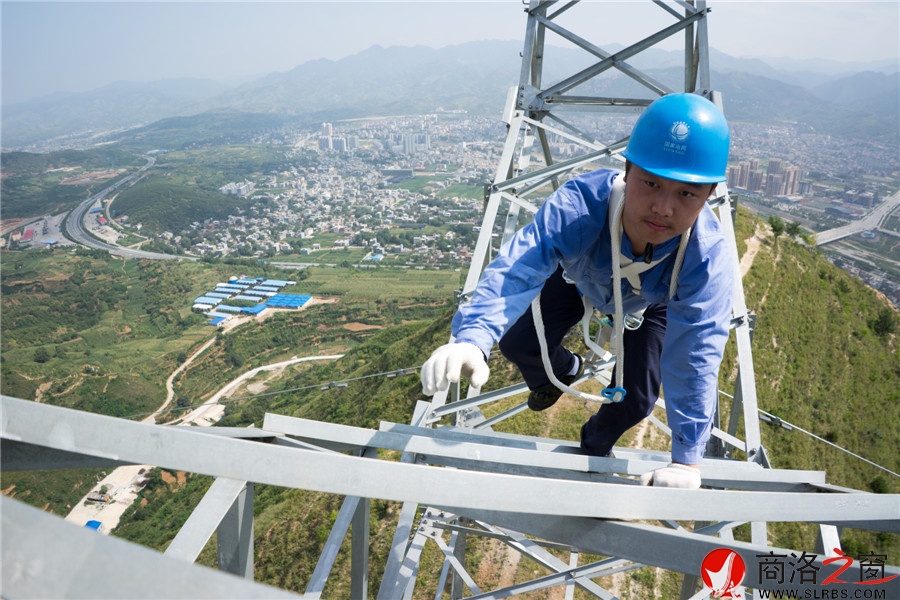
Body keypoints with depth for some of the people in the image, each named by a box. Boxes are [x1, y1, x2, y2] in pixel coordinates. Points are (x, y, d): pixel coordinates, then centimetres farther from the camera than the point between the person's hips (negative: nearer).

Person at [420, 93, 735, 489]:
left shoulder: (710, 259, -43)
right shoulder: (580, 204, -46)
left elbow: (695, 357, -40)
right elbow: (516, 270, -55)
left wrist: (687, 458, -39)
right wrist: (472, 338, -73)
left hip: (651, 305, 0)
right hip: (580, 276, 1)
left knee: (635, 402, -6)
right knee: (517, 343, -9)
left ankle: (595, 445, 33)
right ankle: (564, 370, 30)